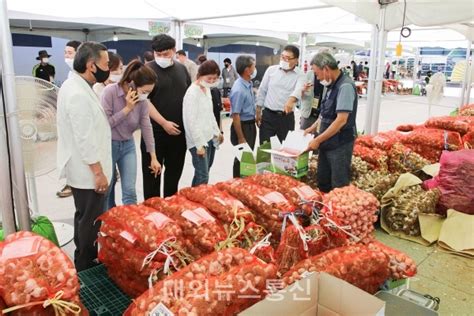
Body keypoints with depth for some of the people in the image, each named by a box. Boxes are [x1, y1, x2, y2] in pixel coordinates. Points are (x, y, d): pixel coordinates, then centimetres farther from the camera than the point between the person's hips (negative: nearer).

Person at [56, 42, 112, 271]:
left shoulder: (75, 86, 9)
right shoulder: (79, 95, -24)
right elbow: (85, 140, -26)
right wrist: (99, 172, -19)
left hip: (82, 169, 11)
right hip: (87, 172, -11)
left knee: (85, 219, 23)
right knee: (90, 222, 4)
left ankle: (84, 261, 39)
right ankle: (86, 267, 20)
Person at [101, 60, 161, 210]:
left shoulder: (142, 100, -6)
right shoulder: (110, 92, -19)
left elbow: (147, 127, -2)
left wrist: (153, 157, -2)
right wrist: (127, 108, -23)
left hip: (128, 146, 3)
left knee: (130, 192, 1)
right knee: (107, 190, 12)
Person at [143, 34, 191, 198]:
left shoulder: (181, 69, 9)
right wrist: (164, 123, -17)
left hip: (179, 131, 5)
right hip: (155, 131, -5)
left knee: (174, 171, 15)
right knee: (152, 172, 4)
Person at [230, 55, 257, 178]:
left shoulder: (249, 83, 2)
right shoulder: (239, 89, -25)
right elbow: (235, 115, -24)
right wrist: (241, 138, -21)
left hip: (251, 125, 9)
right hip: (242, 126, -9)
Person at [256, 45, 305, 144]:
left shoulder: (300, 75, -2)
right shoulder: (271, 70, 4)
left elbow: (299, 89, -23)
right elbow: (262, 91, 8)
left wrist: (291, 100, -45)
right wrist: (258, 111, 4)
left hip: (287, 117, -1)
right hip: (268, 115, 1)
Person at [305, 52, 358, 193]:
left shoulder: (345, 86, -19)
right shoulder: (332, 85, 9)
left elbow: (341, 120, -24)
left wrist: (318, 140, -19)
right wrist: (313, 128, 18)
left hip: (340, 143, -9)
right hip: (327, 142, 9)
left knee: (339, 186, 3)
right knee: (323, 183, 18)